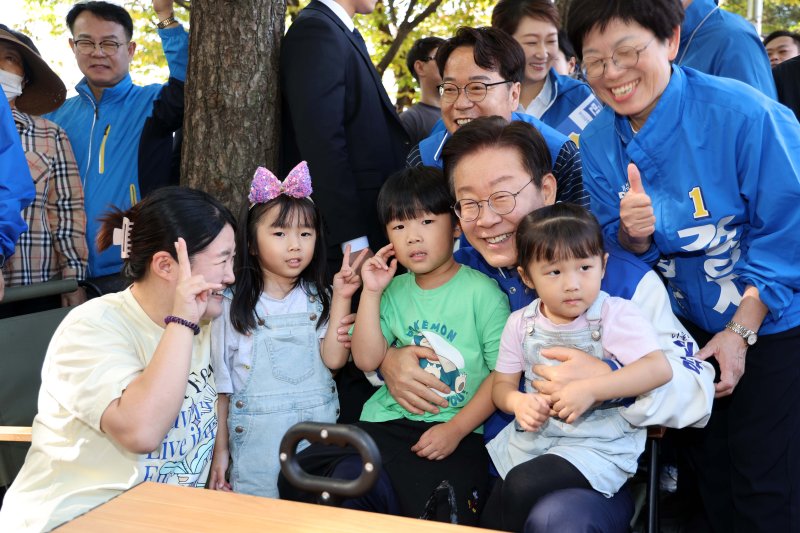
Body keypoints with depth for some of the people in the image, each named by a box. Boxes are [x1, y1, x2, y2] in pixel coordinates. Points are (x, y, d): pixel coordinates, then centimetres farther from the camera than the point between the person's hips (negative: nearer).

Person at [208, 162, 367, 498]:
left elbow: (334, 359, -10)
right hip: (257, 439, -2)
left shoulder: (319, 300, 4)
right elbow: (221, 384, 2)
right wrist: (220, 449, 3)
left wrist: (341, 300, -14)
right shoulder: (232, 306, -2)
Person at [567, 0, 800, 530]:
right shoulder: (598, 143, -8)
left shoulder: (742, 114, -24)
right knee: (711, 470, 19)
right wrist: (634, 234, -26)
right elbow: (621, 249, -1)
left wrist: (740, 332, -15)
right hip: (689, 328, 5)